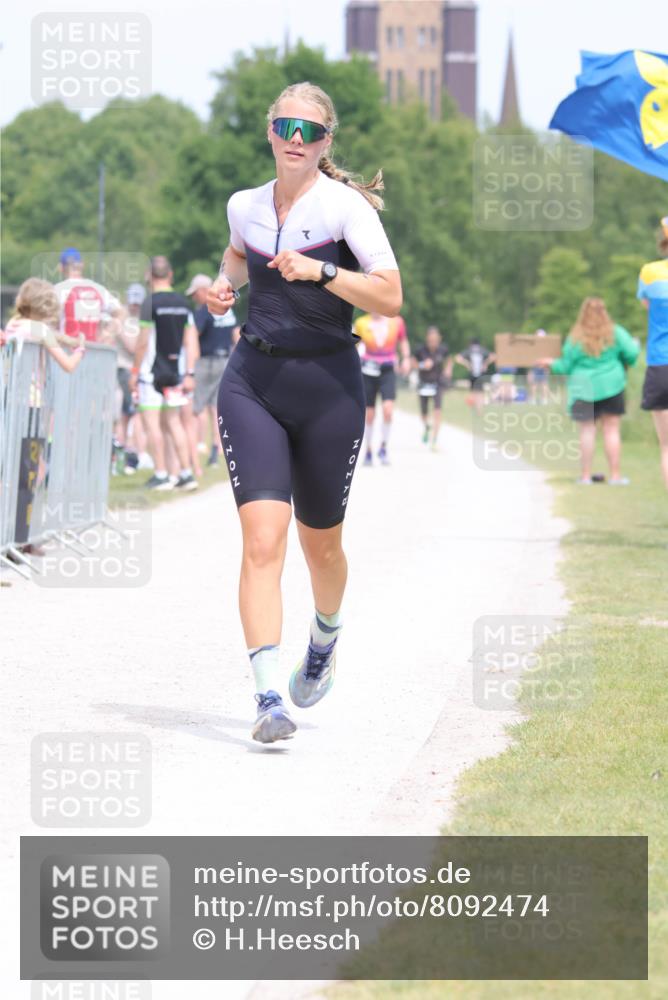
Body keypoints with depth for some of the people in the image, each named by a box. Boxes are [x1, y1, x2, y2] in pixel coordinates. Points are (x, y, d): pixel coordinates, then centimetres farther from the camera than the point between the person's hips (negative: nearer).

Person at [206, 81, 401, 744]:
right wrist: (224, 283, 11)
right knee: (262, 539, -14)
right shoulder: (245, 206, 6)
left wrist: (320, 270, -28)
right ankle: (268, 697, -20)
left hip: (328, 387, -2)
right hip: (252, 383, 2)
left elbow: (390, 298, -17)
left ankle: (325, 639, 47)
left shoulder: (345, 206, -9)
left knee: (320, 542, 14)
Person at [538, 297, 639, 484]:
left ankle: (586, 475, 1)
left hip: (583, 389, 0)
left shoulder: (575, 338, -2)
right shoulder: (615, 333, -1)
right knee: (611, 430, 3)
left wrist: (551, 364, 22)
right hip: (611, 387, 0)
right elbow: (631, 355, -3)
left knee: (587, 431, 3)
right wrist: (635, 345, 20)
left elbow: (566, 367, 2)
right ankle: (615, 475, 1)